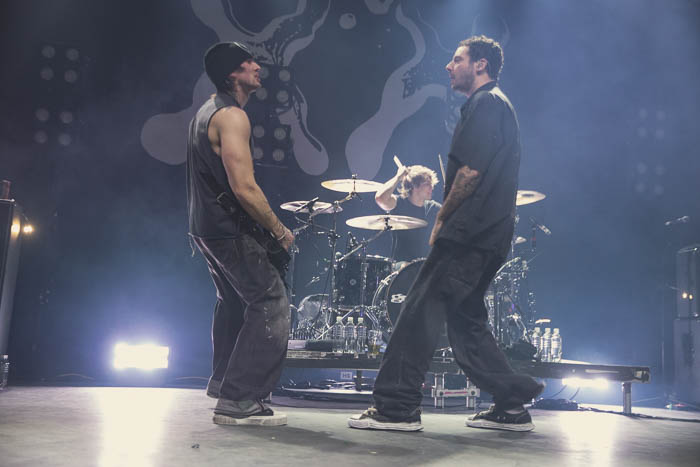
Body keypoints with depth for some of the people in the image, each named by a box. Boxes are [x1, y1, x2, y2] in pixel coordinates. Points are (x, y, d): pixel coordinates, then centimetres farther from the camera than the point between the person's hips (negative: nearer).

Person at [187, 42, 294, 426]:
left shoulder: (207, 110, 15)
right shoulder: (232, 116, -18)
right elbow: (244, 188, -27)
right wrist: (279, 230, -15)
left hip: (204, 225, 11)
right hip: (228, 229, -11)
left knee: (234, 300, 25)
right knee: (271, 303, -10)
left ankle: (223, 382, 37)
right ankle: (238, 401, -8)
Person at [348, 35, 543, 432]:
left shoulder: (486, 104, -7)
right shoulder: (498, 105, 25)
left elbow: (471, 172, -17)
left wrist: (442, 220, -9)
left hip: (471, 232, -10)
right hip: (488, 236, 10)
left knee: (421, 310, -10)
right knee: (465, 318, 13)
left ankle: (397, 407, -6)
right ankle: (512, 405, 16)